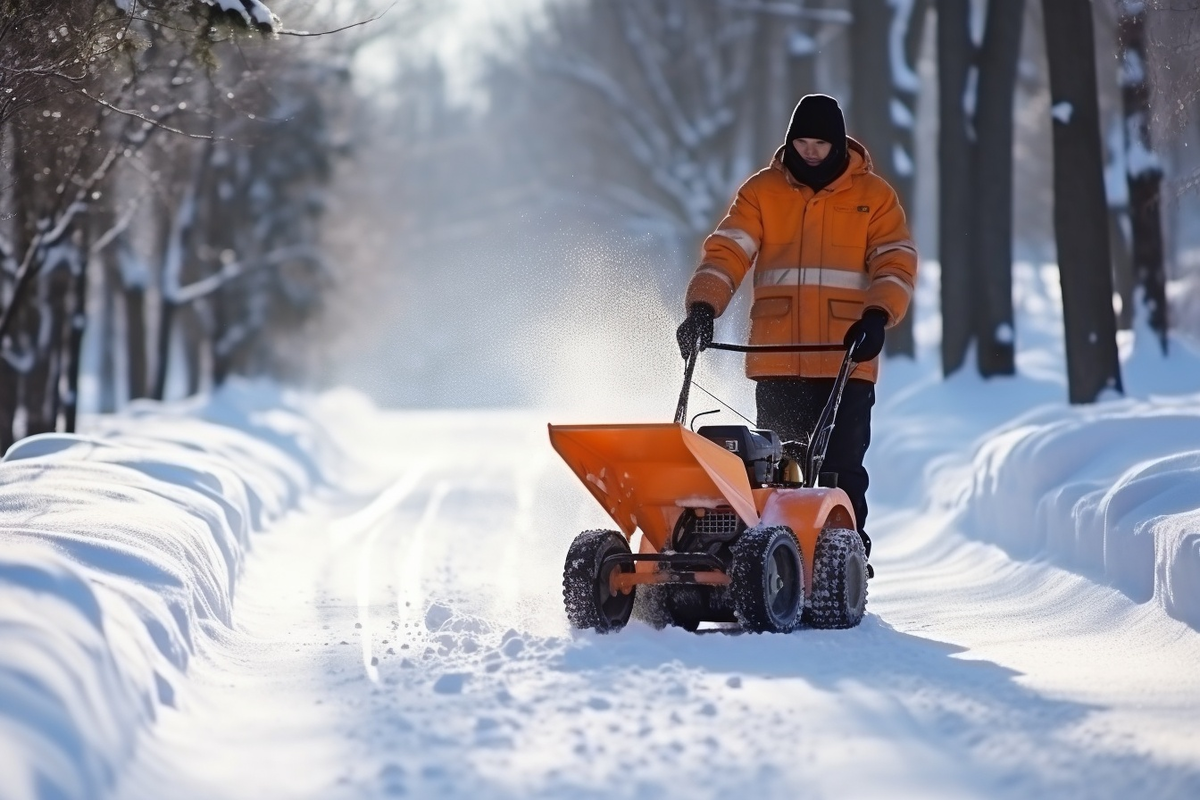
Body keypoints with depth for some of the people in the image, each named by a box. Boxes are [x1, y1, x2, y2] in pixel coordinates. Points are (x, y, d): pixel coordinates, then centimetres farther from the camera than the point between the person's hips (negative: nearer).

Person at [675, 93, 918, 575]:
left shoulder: (874, 196, 7)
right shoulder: (762, 191, 8)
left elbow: (896, 263, -1)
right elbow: (726, 252, -1)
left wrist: (877, 317, -19)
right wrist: (702, 306, -18)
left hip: (847, 364, -1)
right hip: (776, 363, 1)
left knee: (843, 471, -4)